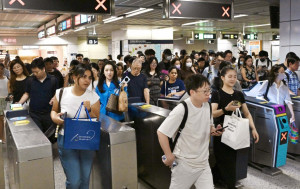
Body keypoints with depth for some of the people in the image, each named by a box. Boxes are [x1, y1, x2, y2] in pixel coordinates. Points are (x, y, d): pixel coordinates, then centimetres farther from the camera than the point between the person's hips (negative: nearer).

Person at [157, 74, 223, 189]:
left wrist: (213, 131, -7)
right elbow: (161, 133, -20)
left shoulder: (207, 106, -2)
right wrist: (169, 157, -16)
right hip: (184, 164, -5)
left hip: (204, 162, 5)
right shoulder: (181, 110, -23)